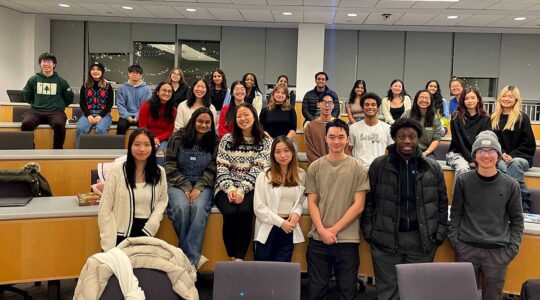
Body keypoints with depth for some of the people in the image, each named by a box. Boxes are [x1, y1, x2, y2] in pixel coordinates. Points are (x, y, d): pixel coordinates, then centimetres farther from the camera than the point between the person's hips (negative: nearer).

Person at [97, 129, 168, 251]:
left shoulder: (159, 172, 0)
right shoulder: (117, 172, -9)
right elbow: (105, 210, -7)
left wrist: (151, 226, -8)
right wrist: (109, 246, -12)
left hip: (146, 233, 3)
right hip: (121, 234, -2)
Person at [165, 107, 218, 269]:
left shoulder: (214, 142, 7)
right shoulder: (177, 139, 4)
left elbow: (211, 170, 2)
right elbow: (170, 167, 0)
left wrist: (198, 188, -15)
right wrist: (186, 187, -11)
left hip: (202, 185, 0)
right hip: (178, 184, 0)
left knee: (199, 207, -32)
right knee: (181, 207, -32)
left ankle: (190, 258, -32)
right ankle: (194, 257, -20)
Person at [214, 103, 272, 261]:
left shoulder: (265, 141, 6)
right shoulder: (227, 139, 11)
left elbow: (258, 170, -4)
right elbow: (221, 167, 3)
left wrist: (242, 190, -16)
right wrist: (230, 189, -13)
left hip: (250, 189, -1)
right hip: (227, 188, 1)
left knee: (245, 211, -32)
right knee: (230, 212, -30)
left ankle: (239, 260, -25)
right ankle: (232, 259, -16)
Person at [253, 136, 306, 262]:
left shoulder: (301, 175, 5)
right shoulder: (264, 176, -5)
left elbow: (301, 201, 11)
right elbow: (259, 207, -9)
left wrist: (297, 213, -10)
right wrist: (280, 222, -14)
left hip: (289, 230, 2)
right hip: (268, 229, -2)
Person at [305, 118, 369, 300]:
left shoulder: (358, 168, 1)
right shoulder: (315, 167, 5)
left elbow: (359, 205, -4)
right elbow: (312, 203, 3)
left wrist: (334, 229, -9)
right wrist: (322, 231, -10)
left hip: (348, 239, -1)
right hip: (318, 239, 1)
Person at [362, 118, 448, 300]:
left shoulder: (433, 168, 4)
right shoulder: (379, 165, -1)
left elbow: (442, 202, 9)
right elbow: (369, 200, 2)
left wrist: (440, 233, 5)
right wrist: (368, 231, -2)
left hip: (422, 240, 2)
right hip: (386, 239, -1)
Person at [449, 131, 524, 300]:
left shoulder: (510, 185, -1)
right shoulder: (463, 181, -1)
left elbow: (517, 220, 6)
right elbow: (455, 214, 5)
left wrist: (513, 248, -1)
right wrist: (455, 240, -2)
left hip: (498, 252, 0)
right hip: (466, 249, 0)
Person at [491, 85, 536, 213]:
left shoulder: (522, 118, 4)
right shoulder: (494, 118, 14)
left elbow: (529, 144, 1)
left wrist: (512, 155, -13)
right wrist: (501, 154, -7)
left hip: (521, 157, -2)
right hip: (500, 157, 2)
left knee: (515, 163, -35)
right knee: (502, 166, -32)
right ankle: (524, 206, -32)